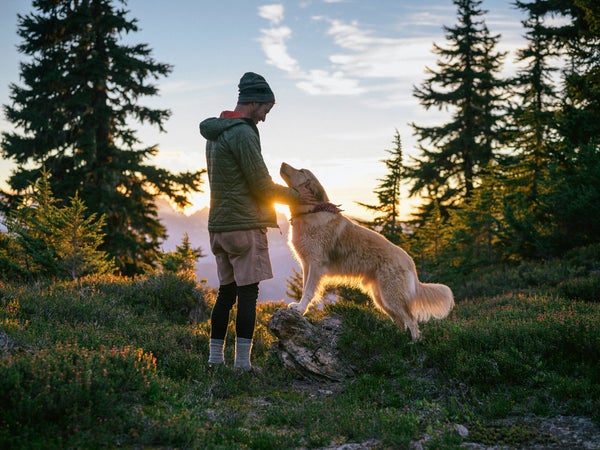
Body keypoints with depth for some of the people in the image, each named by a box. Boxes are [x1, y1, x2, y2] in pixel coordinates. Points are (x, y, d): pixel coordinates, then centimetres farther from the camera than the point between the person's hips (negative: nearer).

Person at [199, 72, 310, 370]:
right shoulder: (243, 133, -13)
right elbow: (262, 185, -14)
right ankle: (242, 362, -5)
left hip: (219, 225, 9)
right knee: (248, 294, -5)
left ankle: (215, 357, 14)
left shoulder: (214, 134, 18)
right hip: (245, 224, -9)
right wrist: (297, 197, 0)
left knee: (226, 292, 12)